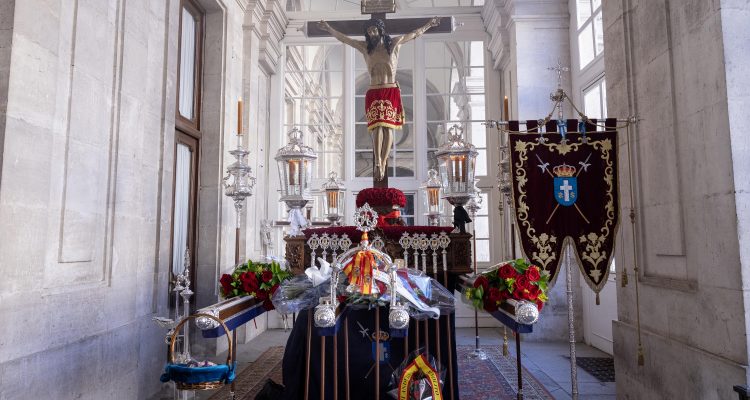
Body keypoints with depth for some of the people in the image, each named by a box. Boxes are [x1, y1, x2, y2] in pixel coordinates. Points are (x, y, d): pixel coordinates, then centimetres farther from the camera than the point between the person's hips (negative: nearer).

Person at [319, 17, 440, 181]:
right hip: (374, 93, 0)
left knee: (388, 127, -6)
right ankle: (378, 163, -20)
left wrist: (429, 24, 27)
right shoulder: (365, 47, 13)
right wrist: (329, 29, 9)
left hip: (391, 92, 0)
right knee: (377, 127, -14)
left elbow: (414, 34, 20)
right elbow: (344, 39, 15)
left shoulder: (394, 44, 11)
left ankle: (382, 163, -6)